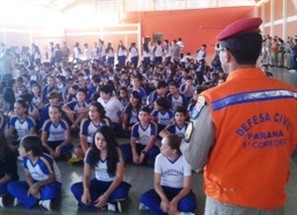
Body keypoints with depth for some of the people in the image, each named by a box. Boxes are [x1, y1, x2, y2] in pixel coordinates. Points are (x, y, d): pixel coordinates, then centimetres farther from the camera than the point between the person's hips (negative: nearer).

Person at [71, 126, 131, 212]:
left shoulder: (116, 151, -19)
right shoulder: (90, 151, -11)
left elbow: (119, 177, -20)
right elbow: (86, 175, -8)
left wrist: (105, 195, -31)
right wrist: (86, 191, -29)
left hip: (113, 183, -3)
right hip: (98, 182, 4)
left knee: (122, 191, -38)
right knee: (75, 188, -23)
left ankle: (93, 201, -20)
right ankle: (109, 203, -26)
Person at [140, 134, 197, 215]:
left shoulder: (185, 159, -19)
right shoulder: (159, 158, -14)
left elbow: (187, 187, -20)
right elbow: (157, 183, -14)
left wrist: (175, 201, -36)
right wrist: (164, 199, -33)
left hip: (180, 190, -2)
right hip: (164, 189, 2)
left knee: (190, 204, -36)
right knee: (145, 197, -28)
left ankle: (155, 206, -24)